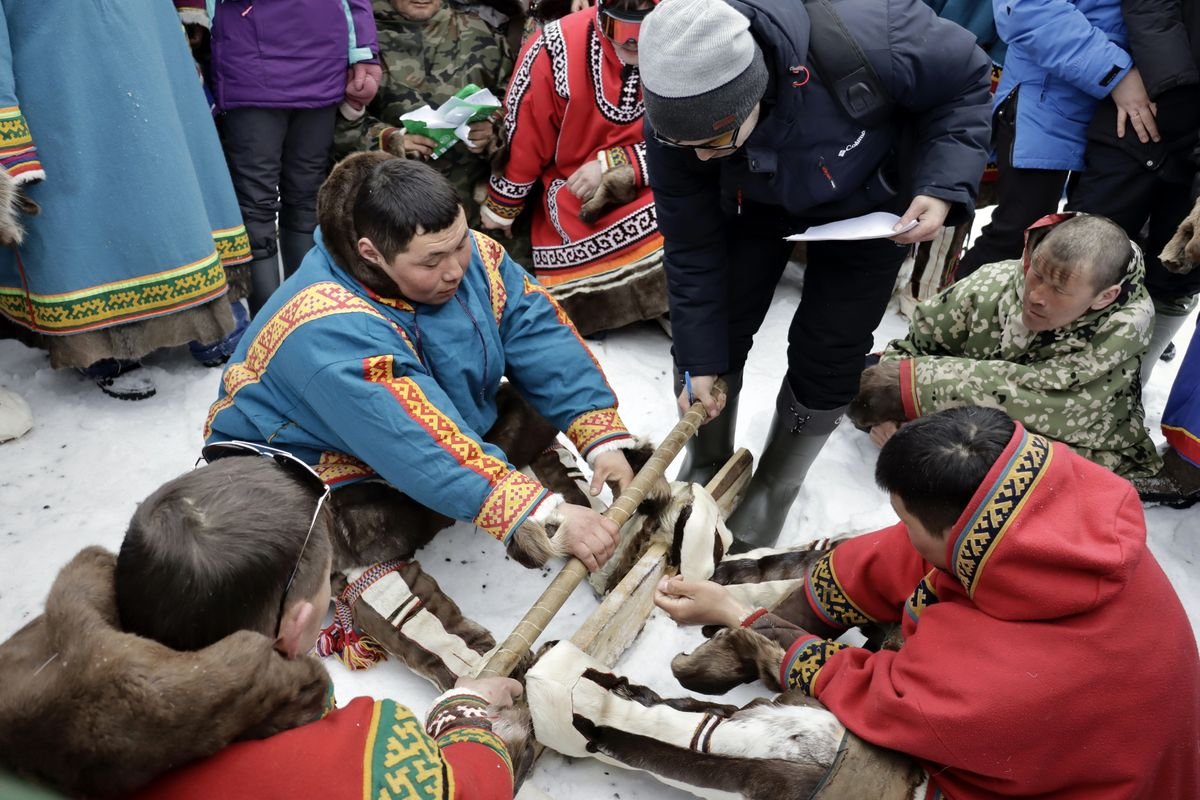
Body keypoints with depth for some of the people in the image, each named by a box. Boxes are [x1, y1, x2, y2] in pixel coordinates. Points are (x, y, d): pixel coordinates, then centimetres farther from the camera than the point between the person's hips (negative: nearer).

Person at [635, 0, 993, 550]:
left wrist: (944, 187, -34)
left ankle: (765, 507, 20)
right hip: (758, 202, 2)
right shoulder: (676, 118, -32)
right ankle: (704, 472, 26)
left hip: (869, 201, -1)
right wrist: (698, 359, -14)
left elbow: (965, 81, -21)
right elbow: (691, 247, -19)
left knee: (826, 355, -4)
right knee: (710, 334, -3)